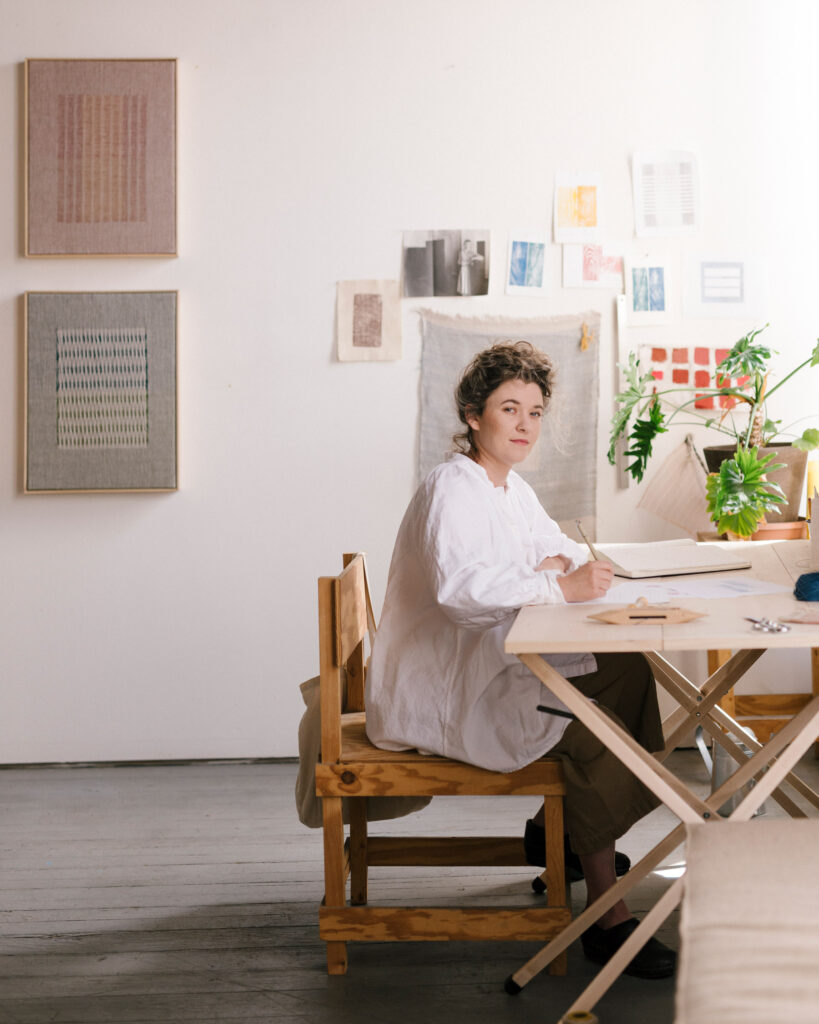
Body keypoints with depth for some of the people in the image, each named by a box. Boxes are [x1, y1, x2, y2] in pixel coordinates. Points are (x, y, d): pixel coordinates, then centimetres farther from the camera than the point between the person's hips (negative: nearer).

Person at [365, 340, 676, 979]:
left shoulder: (514, 490, 14)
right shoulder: (452, 489, -17)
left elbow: (563, 552, 21)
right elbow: (460, 586, -33)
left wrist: (566, 563, -4)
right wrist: (560, 587, -33)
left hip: (493, 669, 10)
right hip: (439, 695, -10)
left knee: (627, 669, 3)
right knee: (587, 729, -25)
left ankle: (554, 828, 13)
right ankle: (608, 916, -18)